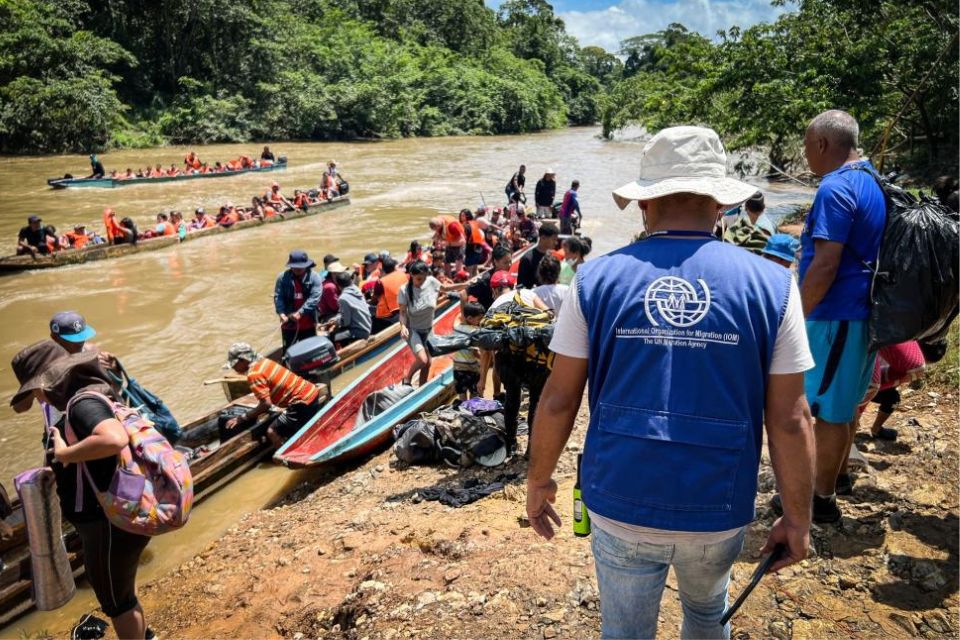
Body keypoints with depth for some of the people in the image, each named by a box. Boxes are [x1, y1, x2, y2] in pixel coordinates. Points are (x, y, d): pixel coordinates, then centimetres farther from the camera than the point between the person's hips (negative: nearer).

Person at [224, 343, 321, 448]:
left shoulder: (254, 374, -17)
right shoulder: (263, 362, 8)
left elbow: (266, 404, -21)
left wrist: (242, 418, -12)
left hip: (302, 402, -10)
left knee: (272, 432, -5)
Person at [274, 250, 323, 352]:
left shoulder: (314, 278, -7)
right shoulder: (283, 277, 0)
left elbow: (314, 298, -16)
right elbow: (278, 297, -6)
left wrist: (300, 312, -26)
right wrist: (281, 313, -23)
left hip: (308, 324, -1)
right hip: (288, 323, 1)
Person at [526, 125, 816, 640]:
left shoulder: (597, 280, -9)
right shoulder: (770, 286, -8)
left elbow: (559, 399, -6)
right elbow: (790, 419, -6)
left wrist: (539, 481, 8)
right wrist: (797, 518, 6)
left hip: (620, 506, 0)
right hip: (718, 512, 1)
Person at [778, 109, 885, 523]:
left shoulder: (835, 188, -19)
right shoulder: (872, 182, 12)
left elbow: (825, 265, -24)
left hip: (837, 316, -10)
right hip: (863, 312, 10)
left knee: (826, 409, 1)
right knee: (845, 404, 19)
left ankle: (821, 499, 13)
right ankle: (831, 480, 33)